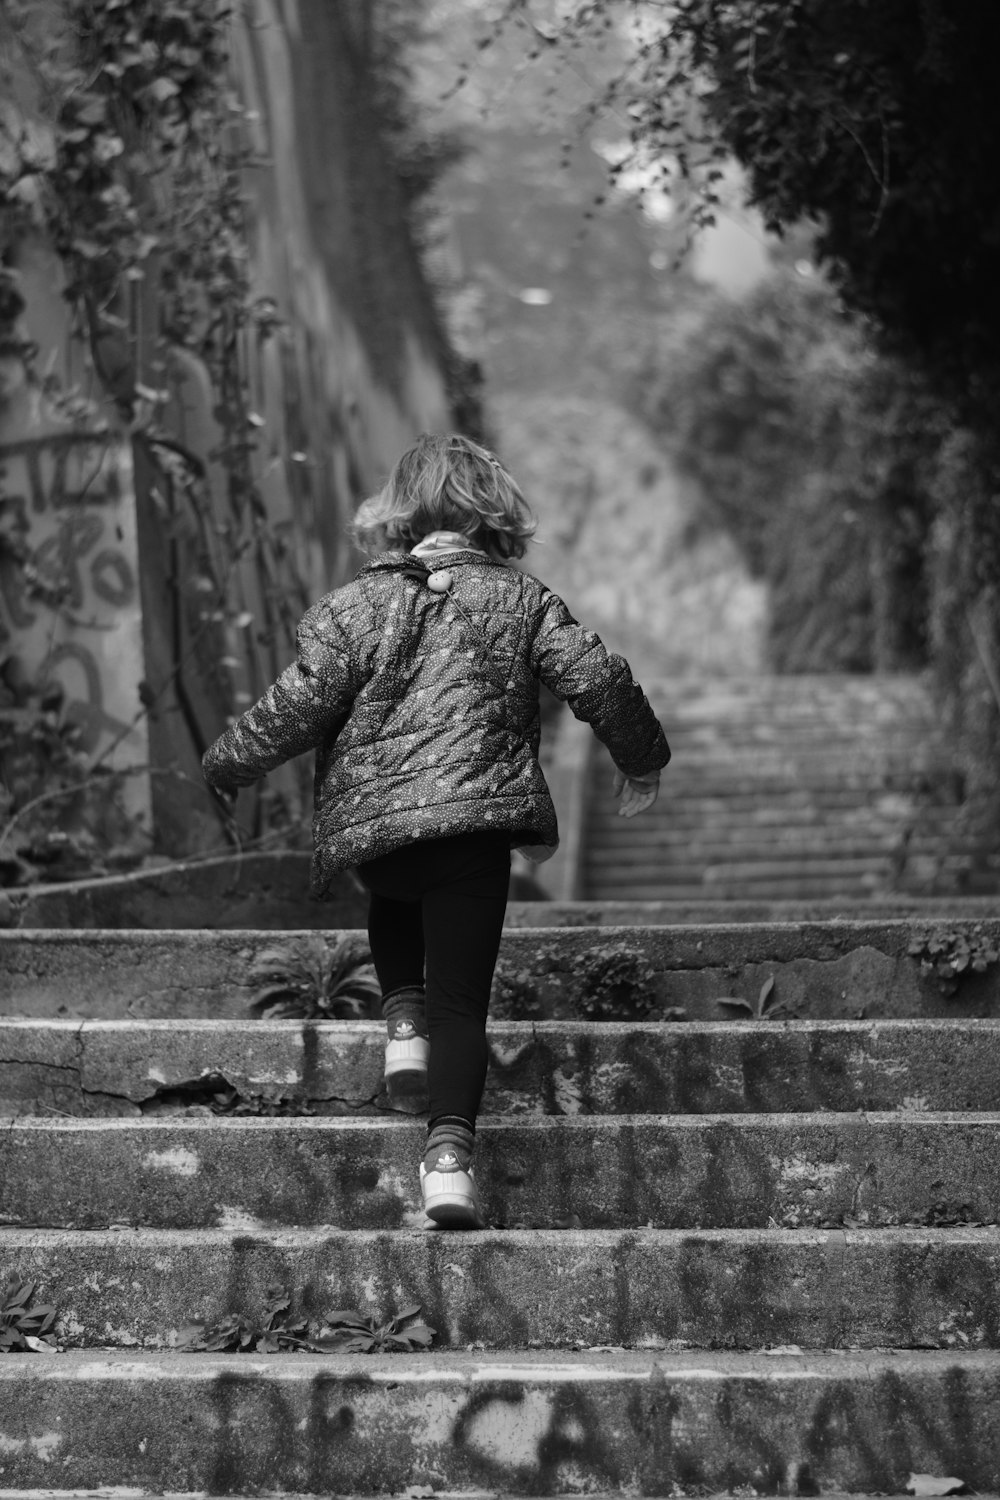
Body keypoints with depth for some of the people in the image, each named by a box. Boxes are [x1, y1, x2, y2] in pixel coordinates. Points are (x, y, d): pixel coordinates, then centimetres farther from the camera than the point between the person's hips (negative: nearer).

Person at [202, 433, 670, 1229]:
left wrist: (230, 763, 14)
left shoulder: (356, 605, 2)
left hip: (372, 825, 1)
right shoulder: (523, 600, 5)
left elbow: (300, 705, -2)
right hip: (477, 821, -1)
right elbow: (599, 679, 1)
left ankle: (403, 1016, 14)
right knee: (462, 998, 2)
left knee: (396, 904, 36)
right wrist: (642, 761, 18)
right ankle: (450, 1148, -14)